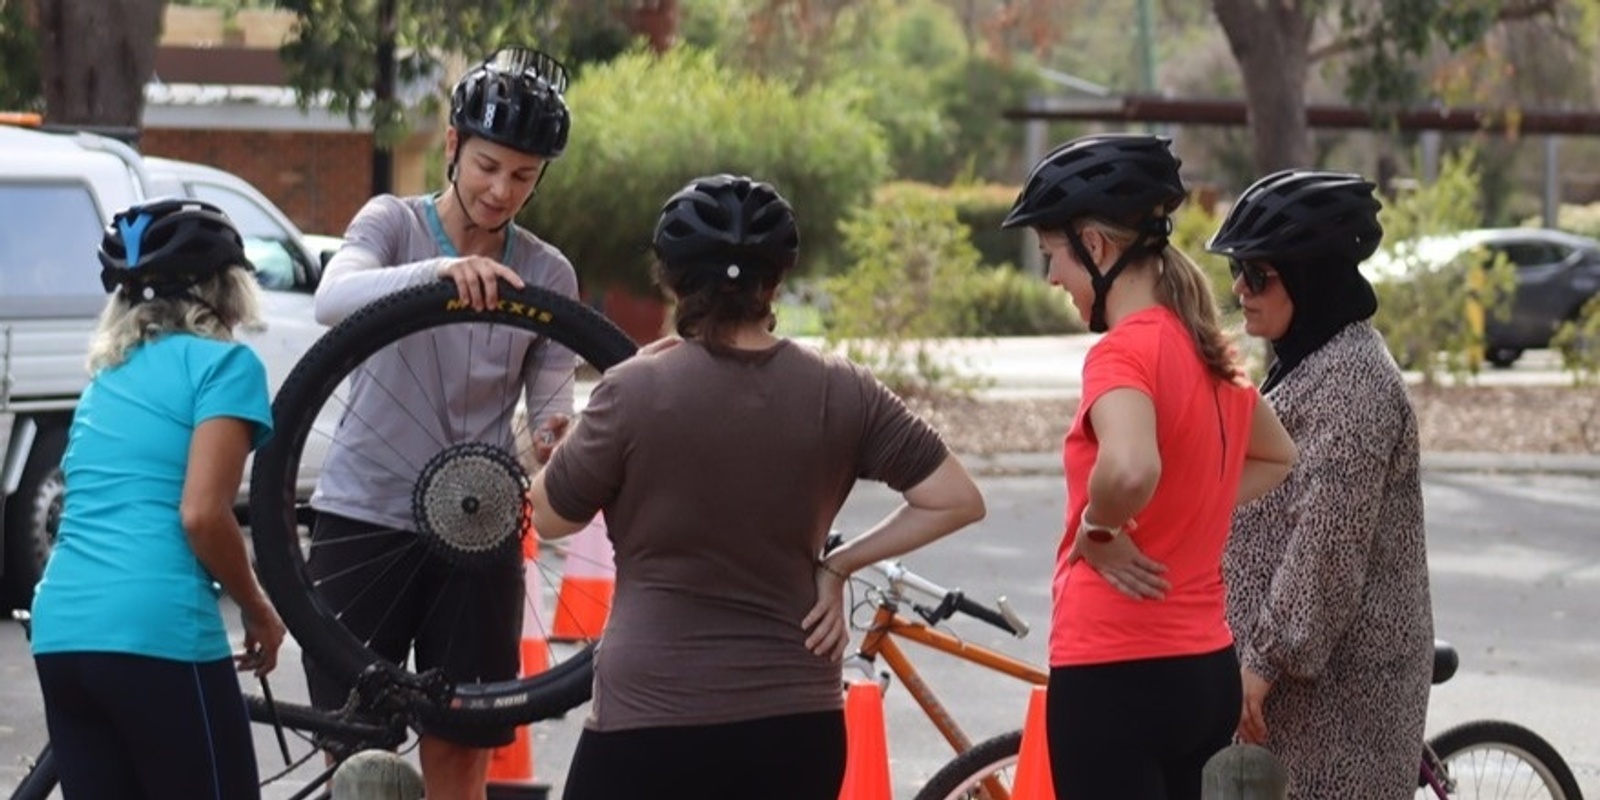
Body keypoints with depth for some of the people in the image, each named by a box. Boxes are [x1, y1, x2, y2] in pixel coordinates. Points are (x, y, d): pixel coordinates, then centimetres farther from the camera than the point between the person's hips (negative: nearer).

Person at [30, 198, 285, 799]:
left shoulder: (108, 377, 24)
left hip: (59, 634, 7)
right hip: (156, 634, -7)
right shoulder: (222, 362, 1)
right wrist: (259, 611, 4)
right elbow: (202, 514, -11)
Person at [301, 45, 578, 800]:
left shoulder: (547, 274, 4)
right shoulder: (394, 224, -4)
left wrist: (555, 436, -22)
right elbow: (333, 300, -25)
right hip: (365, 521, -2)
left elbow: (550, 404, 4)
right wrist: (439, 271, -42)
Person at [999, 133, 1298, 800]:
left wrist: (1098, 531, -17)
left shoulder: (1125, 351, -16)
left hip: (1118, 672, -9)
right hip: (1205, 668, 9)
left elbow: (1128, 469, -37)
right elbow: (1279, 458, 30)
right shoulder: (1205, 351, 11)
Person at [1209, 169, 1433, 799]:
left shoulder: (1352, 380, -17)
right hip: (1305, 662, 10)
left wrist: (1265, 658, -20)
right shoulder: (1311, 363, 15)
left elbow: (1329, 541, -22)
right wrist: (1257, 652, 22)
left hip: (1336, 674, -10)